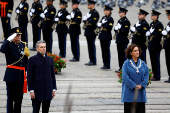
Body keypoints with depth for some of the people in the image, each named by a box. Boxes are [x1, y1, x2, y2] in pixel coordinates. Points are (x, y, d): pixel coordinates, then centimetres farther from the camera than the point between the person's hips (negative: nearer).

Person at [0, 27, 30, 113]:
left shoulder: (23, 45, 12)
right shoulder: (9, 44, -5)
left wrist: (26, 70, 11)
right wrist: (9, 39, -27)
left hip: (21, 75, 5)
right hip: (11, 74, -5)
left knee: (19, 97, 10)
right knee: (10, 97, -1)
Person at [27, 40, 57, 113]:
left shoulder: (50, 59, 11)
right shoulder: (32, 60, -1)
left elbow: (52, 75, 13)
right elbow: (29, 76, -4)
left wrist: (54, 89, 8)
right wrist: (31, 90, -10)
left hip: (48, 90, 4)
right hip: (37, 90, -4)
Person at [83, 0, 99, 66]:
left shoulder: (95, 13, -11)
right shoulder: (89, 12, 18)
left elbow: (94, 22, -20)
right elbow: (85, 20, 24)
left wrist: (88, 19, -22)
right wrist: (85, 20, 3)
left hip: (92, 32, -9)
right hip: (88, 32, 9)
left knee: (92, 46, -7)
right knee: (89, 46, 11)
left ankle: (93, 61, -4)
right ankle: (91, 60, 15)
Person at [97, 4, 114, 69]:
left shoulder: (110, 19, -9)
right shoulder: (103, 18, 15)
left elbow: (110, 27, -17)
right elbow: (99, 25, 17)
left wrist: (104, 24, -21)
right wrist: (99, 24, -4)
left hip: (107, 37, -8)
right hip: (102, 36, 8)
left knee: (106, 51, -5)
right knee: (103, 50, 11)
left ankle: (107, 65, -1)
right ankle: (105, 64, 17)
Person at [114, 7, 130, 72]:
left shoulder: (126, 21, -10)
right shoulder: (119, 20, 17)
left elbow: (126, 30, -19)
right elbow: (116, 28, 20)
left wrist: (120, 30, -13)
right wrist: (116, 29, -1)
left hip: (123, 40, -9)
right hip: (118, 40, 9)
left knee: (123, 54, -7)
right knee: (119, 54, 11)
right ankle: (120, 68, 16)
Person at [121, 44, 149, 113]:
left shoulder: (143, 64, 8)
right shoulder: (126, 64, -3)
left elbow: (147, 75, 4)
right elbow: (125, 77, -10)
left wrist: (141, 85, -10)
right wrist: (134, 86, -15)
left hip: (140, 93, 3)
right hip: (129, 93, -3)